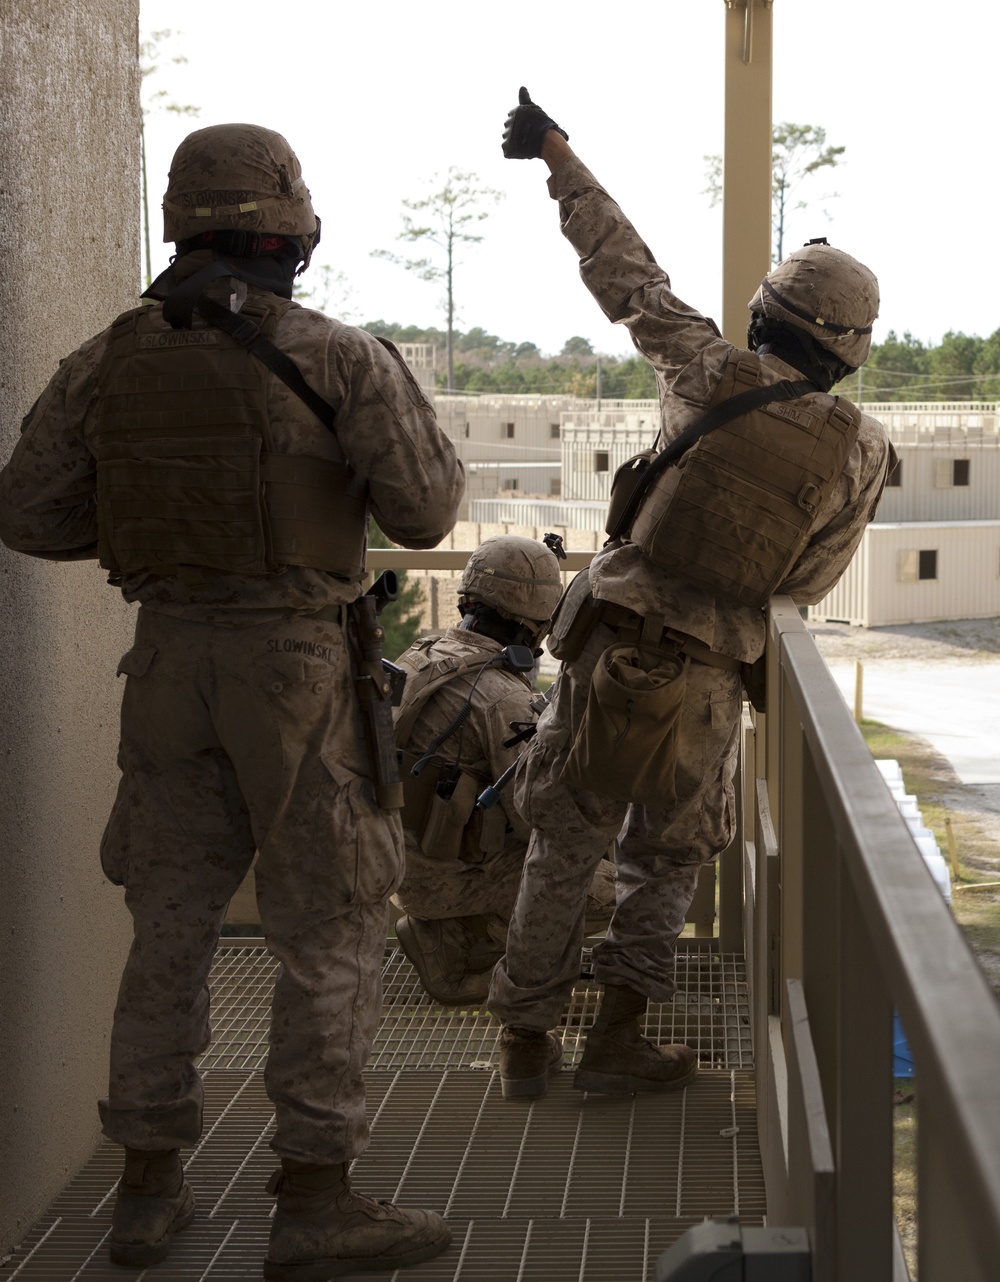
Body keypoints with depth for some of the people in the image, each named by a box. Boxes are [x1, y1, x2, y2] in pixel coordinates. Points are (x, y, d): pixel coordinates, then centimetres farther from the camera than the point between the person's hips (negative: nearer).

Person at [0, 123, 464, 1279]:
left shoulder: (106, 362, 4)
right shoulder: (337, 358, -9)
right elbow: (424, 516, -9)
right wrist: (421, 441, 12)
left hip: (170, 655, 5)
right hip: (299, 661, -5)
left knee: (171, 920, 13)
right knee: (330, 931, 2)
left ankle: (149, 1187, 17)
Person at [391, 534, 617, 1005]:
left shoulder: (416, 659, 2)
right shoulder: (503, 698, -24)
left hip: (401, 864, 9)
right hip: (454, 878, -9)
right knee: (609, 891, -7)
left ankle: (449, 930, 12)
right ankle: (454, 944, -2)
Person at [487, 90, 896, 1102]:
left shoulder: (710, 374, -6)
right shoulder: (861, 450, -5)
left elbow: (624, 271, 3)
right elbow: (811, 581, 2)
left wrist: (560, 157, 14)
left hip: (610, 639, 1)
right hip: (705, 675, -1)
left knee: (562, 846, 11)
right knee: (666, 858, 16)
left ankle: (526, 1038, 16)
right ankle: (617, 1035, 10)